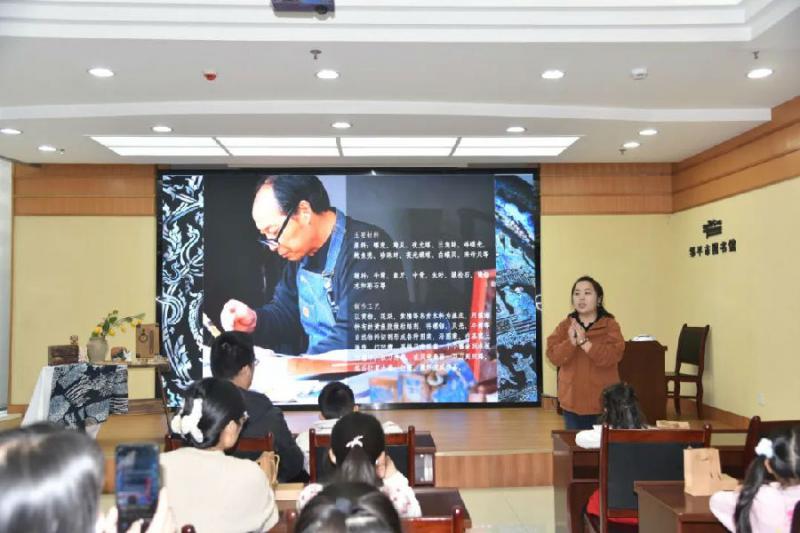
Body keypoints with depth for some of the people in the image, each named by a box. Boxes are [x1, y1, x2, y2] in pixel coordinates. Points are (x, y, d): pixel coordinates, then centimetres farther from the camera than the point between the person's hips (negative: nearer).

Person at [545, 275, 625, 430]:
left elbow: (612, 356, -18)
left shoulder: (610, 325, -4)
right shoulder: (565, 325, 5)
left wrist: (584, 342, -25)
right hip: (572, 402, 3)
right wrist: (571, 342, -22)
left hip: (602, 403, -3)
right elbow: (553, 356, -6)